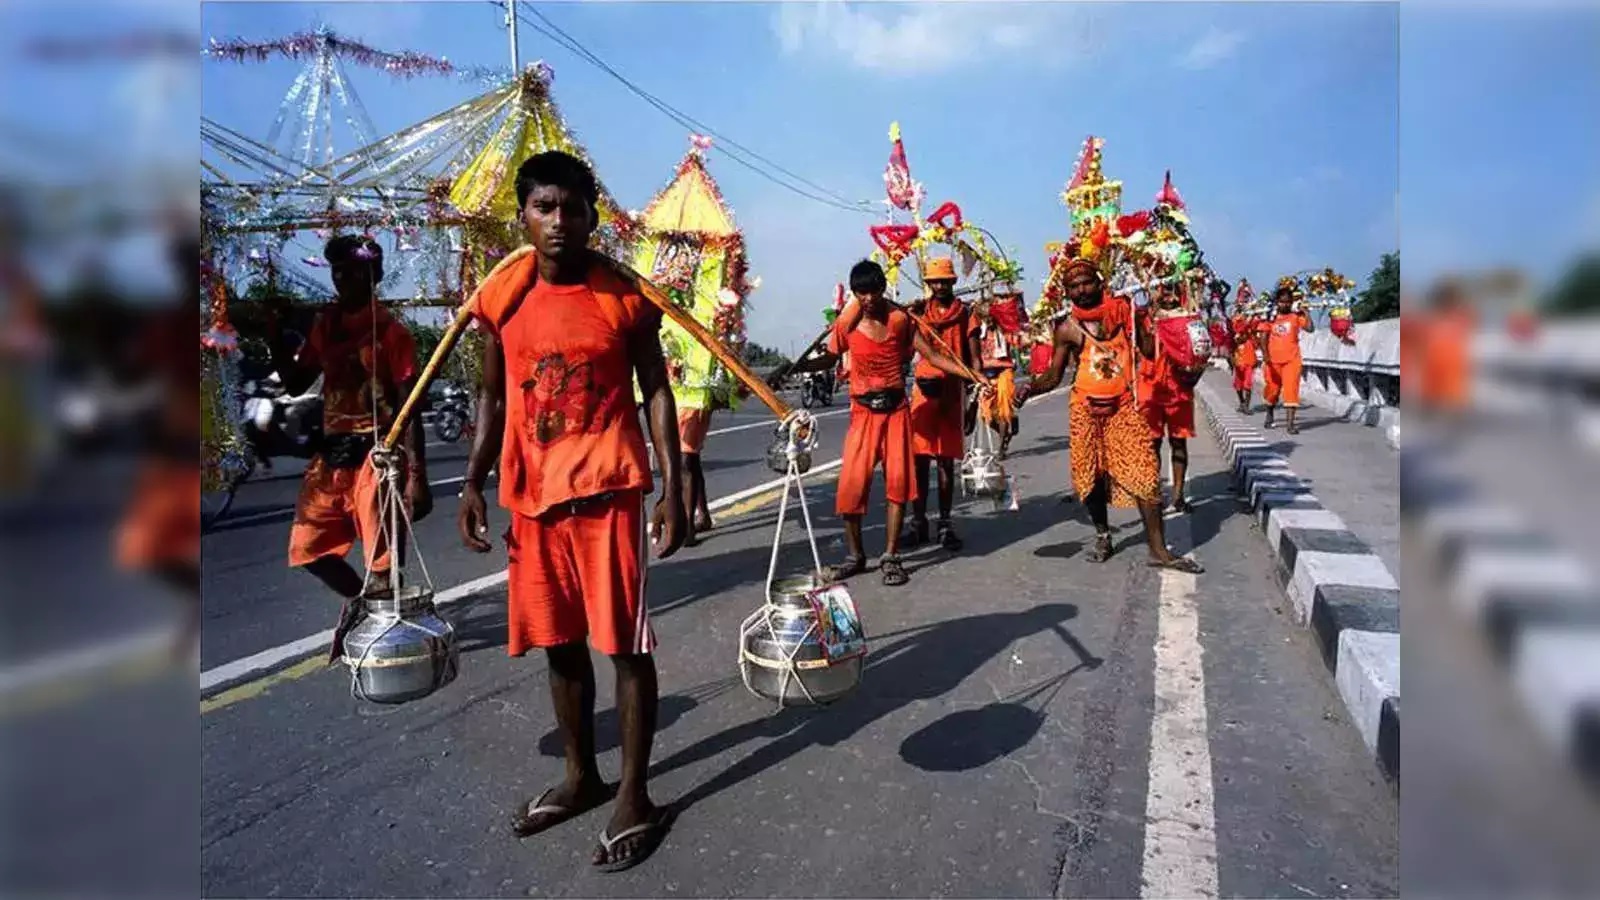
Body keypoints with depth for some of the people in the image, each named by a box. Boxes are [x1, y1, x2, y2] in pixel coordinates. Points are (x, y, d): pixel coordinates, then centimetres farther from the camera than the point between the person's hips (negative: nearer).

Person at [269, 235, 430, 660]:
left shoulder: (390, 331, -7)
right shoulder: (325, 324, 12)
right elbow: (295, 383, 19)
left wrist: (416, 474, -18)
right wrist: (275, 337, 3)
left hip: (376, 452, -7)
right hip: (332, 452, 7)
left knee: (382, 558, -3)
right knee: (307, 547, 12)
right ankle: (359, 599, 35)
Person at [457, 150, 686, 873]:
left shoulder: (625, 297, -4)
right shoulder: (501, 297, 5)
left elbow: (657, 394, -2)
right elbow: (492, 396, 12)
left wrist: (673, 489, -9)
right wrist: (473, 483, 4)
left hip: (608, 489, -4)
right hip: (532, 493, 4)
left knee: (626, 643, 1)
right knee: (558, 642, 15)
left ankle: (634, 795, 16)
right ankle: (580, 777, 33)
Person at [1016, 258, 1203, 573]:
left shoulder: (1122, 311, 2)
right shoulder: (1067, 328, 1)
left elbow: (1149, 349, 3)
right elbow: (1054, 376, 0)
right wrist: (1030, 388, -18)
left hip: (1123, 405, 0)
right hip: (1086, 408, 0)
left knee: (1144, 474, -7)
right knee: (1092, 475, 8)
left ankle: (1158, 549, -3)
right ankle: (1102, 536, 29)